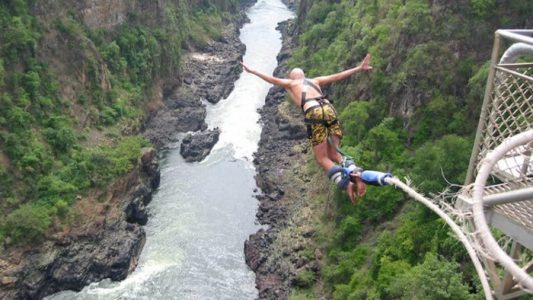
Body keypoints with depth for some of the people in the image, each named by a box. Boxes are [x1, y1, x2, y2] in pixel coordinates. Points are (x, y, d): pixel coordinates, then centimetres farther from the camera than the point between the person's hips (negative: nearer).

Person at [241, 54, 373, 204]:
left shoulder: (291, 83, 26)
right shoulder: (315, 80, 34)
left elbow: (273, 79, 14)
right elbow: (338, 76, 28)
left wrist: (252, 71, 22)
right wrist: (359, 68, 32)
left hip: (314, 113, -4)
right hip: (329, 109, 4)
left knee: (322, 159, 3)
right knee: (333, 154, 14)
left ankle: (345, 183, -20)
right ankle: (355, 173, -13)